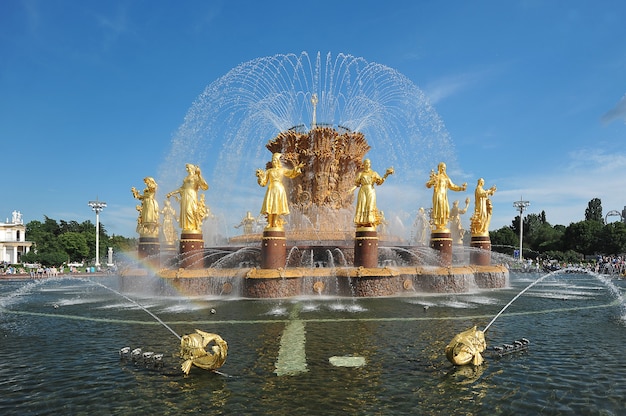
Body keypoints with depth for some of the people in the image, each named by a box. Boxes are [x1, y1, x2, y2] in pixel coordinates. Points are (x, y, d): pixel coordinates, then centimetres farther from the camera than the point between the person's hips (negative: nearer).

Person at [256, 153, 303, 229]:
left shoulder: (282, 170, 10)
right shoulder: (269, 171, 9)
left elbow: (291, 173, 21)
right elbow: (264, 183, 8)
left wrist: (297, 168, 7)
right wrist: (260, 176, -7)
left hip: (279, 189, 0)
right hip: (271, 189, 0)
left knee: (278, 206, -6)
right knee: (270, 206, -9)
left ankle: (276, 223, -4)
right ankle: (270, 224, -8)